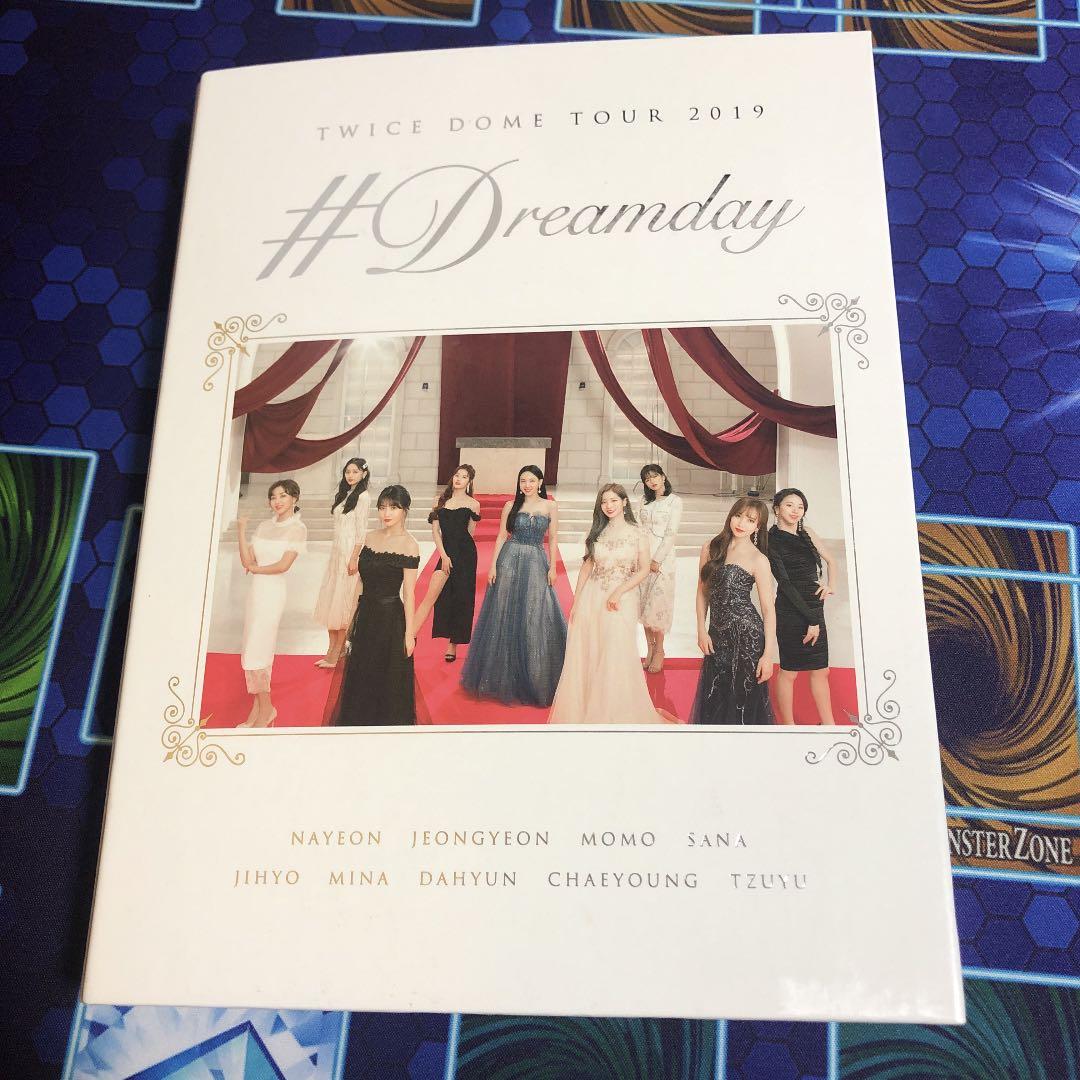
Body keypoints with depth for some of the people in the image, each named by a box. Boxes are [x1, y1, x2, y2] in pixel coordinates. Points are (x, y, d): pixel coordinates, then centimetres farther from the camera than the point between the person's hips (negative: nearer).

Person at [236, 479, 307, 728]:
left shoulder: (297, 528, -6)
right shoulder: (264, 526, 11)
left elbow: (283, 565, -14)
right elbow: (247, 561, 4)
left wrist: (255, 568, -1)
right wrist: (242, 531, -4)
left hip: (272, 593, -6)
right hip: (256, 591, 6)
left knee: (254, 653, -5)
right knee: (261, 652, 10)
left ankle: (266, 709, 9)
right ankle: (257, 711, 17)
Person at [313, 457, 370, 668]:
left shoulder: (362, 496, -10)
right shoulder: (345, 494, 15)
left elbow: (361, 530, -14)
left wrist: (354, 559, -18)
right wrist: (337, 554, 13)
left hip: (350, 552, -9)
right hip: (337, 551, 9)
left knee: (343, 602, -3)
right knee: (330, 599, 8)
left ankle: (336, 653, 4)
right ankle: (332, 649, 14)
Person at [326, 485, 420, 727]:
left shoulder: (408, 545, -12)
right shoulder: (370, 537, 5)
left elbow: (409, 593, -12)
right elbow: (362, 580, 11)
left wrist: (409, 632, -13)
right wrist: (355, 616, 12)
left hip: (391, 618, -6)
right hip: (366, 616, 6)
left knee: (390, 682, 6)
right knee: (361, 678, 18)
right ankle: (360, 724, 35)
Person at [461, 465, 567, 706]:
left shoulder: (550, 506, 4)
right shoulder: (511, 506, 4)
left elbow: (553, 539, 5)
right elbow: (501, 537, 4)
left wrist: (552, 567, -2)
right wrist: (493, 566, -2)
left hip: (536, 563, 0)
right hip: (510, 561, 0)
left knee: (536, 619, 1)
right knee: (506, 616, 3)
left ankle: (535, 678, 14)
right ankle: (505, 675, 16)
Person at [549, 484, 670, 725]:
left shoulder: (637, 533, -2)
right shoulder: (597, 532, 7)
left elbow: (643, 570, -4)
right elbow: (586, 567, 9)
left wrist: (618, 592, -13)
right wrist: (576, 602, 6)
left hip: (622, 599, -3)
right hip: (591, 597, 3)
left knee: (616, 658, -1)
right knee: (586, 655, 6)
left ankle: (617, 715, 15)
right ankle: (583, 709, 21)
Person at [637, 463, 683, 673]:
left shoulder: (674, 501, -2)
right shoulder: (645, 502, 14)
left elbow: (671, 534, -8)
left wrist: (657, 560, -13)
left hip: (662, 558, -5)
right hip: (642, 556, 5)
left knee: (657, 603, -6)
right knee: (644, 603, 5)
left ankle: (659, 651, 3)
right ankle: (649, 648, 14)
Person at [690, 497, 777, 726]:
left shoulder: (758, 560, -7)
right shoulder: (711, 549, 5)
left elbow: (768, 609, -7)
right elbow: (703, 592, 12)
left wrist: (768, 654, -11)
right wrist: (701, 631, 4)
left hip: (747, 634, -4)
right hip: (717, 634, 5)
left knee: (744, 698, 3)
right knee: (713, 700, 12)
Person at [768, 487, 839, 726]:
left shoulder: (806, 533, 10)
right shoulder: (773, 540, -9)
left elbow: (830, 561, 22)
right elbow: (785, 583, -14)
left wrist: (832, 585, 2)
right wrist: (811, 619, -16)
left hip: (814, 608, 7)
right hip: (791, 610, -7)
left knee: (821, 670, 10)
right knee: (789, 670, 0)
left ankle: (828, 724, 19)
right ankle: (788, 725, 10)